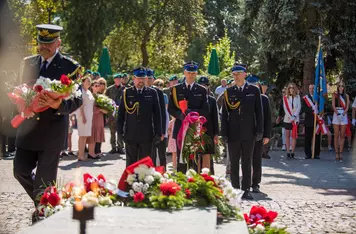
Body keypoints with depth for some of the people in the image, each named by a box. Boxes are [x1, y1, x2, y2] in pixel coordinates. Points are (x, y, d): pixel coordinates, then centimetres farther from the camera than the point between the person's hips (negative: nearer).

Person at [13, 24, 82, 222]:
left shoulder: (70, 67, -5)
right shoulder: (29, 63, 10)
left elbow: (78, 100, -7)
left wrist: (59, 105, -26)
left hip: (53, 130, -5)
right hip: (29, 127, 5)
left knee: (45, 179, -2)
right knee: (20, 171, 6)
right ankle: (41, 204, 29)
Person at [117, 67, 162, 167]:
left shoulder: (152, 93, 5)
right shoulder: (127, 93, 4)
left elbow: (157, 114, 5)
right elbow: (121, 113, 6)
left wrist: (158, 133, 1)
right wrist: (120, 131, 0)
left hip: (147, 135, 0)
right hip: (130, 135, 0)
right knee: (131, 163, 7)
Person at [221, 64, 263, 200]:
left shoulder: (254, 90, 5)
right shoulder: (228, 92, 7)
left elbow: (259, 112, 4)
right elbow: (224, 113, 6)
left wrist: (259, 131, -2)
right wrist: (224, 132, 0)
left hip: (249, 133, -1)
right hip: (233, 134, 1)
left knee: (247, 163, 3)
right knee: (234, 164, 5)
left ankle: (246, 190, 8)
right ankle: (235, 190, 10)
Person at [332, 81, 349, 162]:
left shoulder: (346, 95, 11)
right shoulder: (335, 94, 7)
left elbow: (347, 107, 2)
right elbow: (333, 105, -4)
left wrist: (343, 113, -16)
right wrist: (337, 113, -19)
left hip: (344, 115, 2)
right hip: (336, 114, -2)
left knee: (342, 135, 0)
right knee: (336, 135, -3)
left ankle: (341, 153, 1)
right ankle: (336, 153, -3)